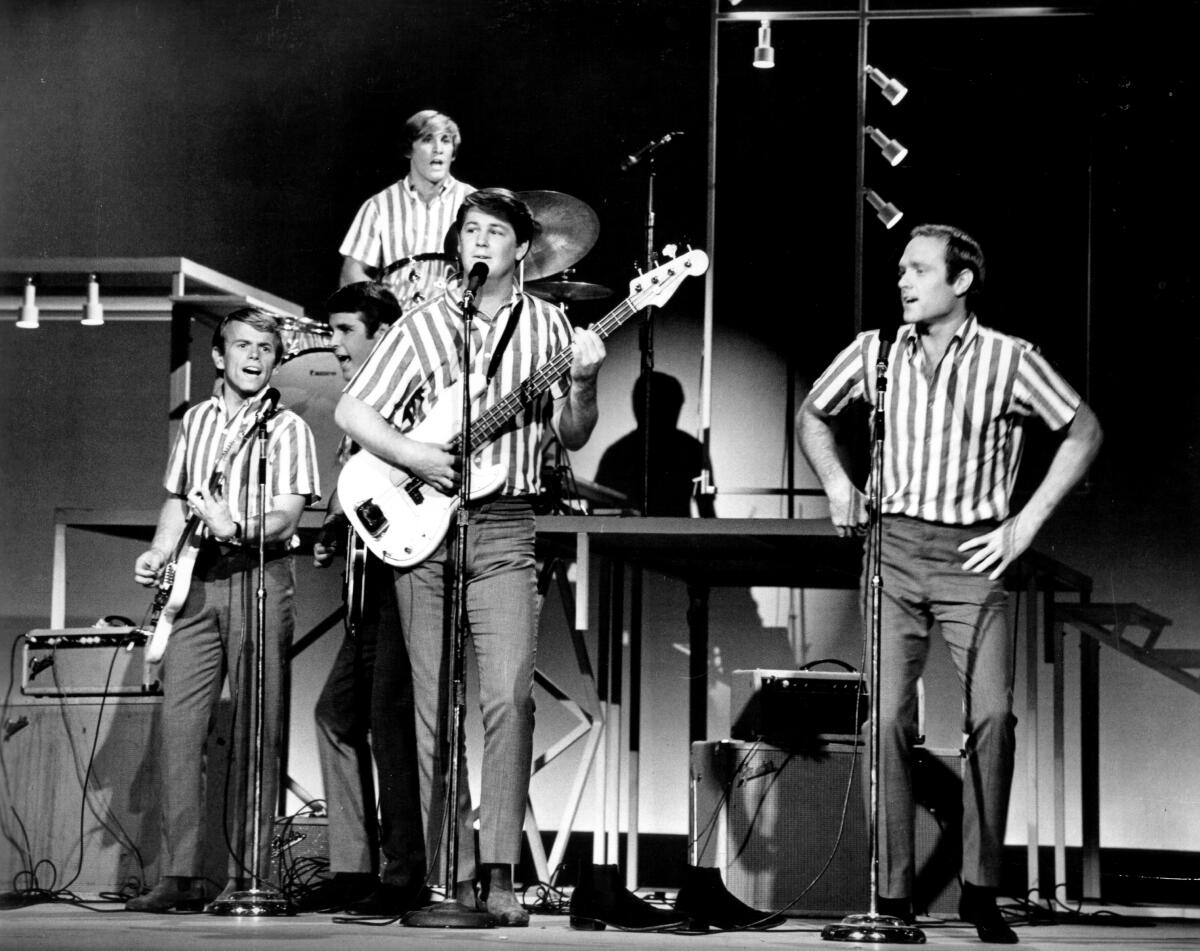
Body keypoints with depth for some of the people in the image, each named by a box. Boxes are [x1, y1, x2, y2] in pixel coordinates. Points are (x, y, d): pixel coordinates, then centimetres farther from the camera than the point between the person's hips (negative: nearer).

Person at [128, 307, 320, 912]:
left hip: (259, 576, -4)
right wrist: (158, 553, 6)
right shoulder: (196, 421, 17)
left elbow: (286, 520, -6)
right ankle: (180, 875, -2)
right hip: (195, 581, 4)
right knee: (179, 721, -4)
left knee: (256, 731, -5)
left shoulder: (287, 428, 3)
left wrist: (235, 529, -24)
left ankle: (247, 876, -1)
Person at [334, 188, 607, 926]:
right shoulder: (425, 325, 8)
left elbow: (572, 436, 7)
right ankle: (453, 877, 9)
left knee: (510, 695, -17)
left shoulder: (547, 325, 9)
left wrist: (582, 385, -12)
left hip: (504, 530, -1)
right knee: (436, 711, 3)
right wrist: (413, 456, -10)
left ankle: (500, 874, -14)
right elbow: (352, 410, 5)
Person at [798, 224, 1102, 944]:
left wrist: (1028, 521, -1)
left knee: (993, 714, -14)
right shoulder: (874, 351, 7)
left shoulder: (1009, 360, -1)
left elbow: (1085, 431, 4)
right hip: (895, 547, 2)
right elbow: (813, 416, 23)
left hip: (973, 556, -2)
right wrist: (838, 486, 7)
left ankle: (981, 890, -2)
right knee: (891, 716, -8)